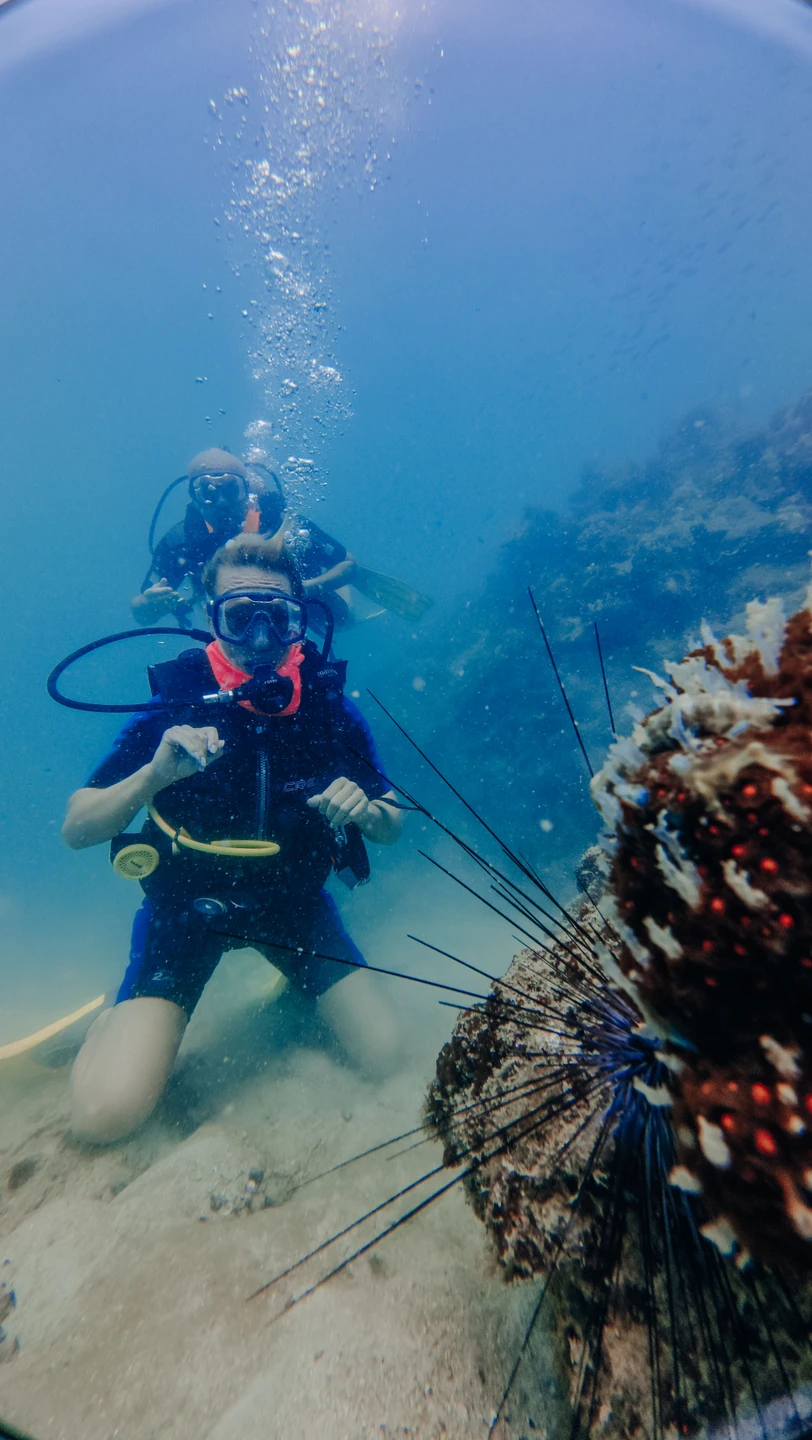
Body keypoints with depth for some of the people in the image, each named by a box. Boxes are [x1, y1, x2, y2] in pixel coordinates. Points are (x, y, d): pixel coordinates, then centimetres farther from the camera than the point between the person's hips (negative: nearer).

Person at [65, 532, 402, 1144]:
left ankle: (296, 986, 30)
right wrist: (155, 774, -35)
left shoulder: (330, 704, -15)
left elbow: (392, 826, -5)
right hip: (188, 902, -1)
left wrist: (364, 810, -28)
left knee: (384, 1057, 0)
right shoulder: (177, 701, -19)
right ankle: (115, 1022, 23)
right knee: (106, 1113, -13)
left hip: (294, 899, 2)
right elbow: (76, 830, -17)